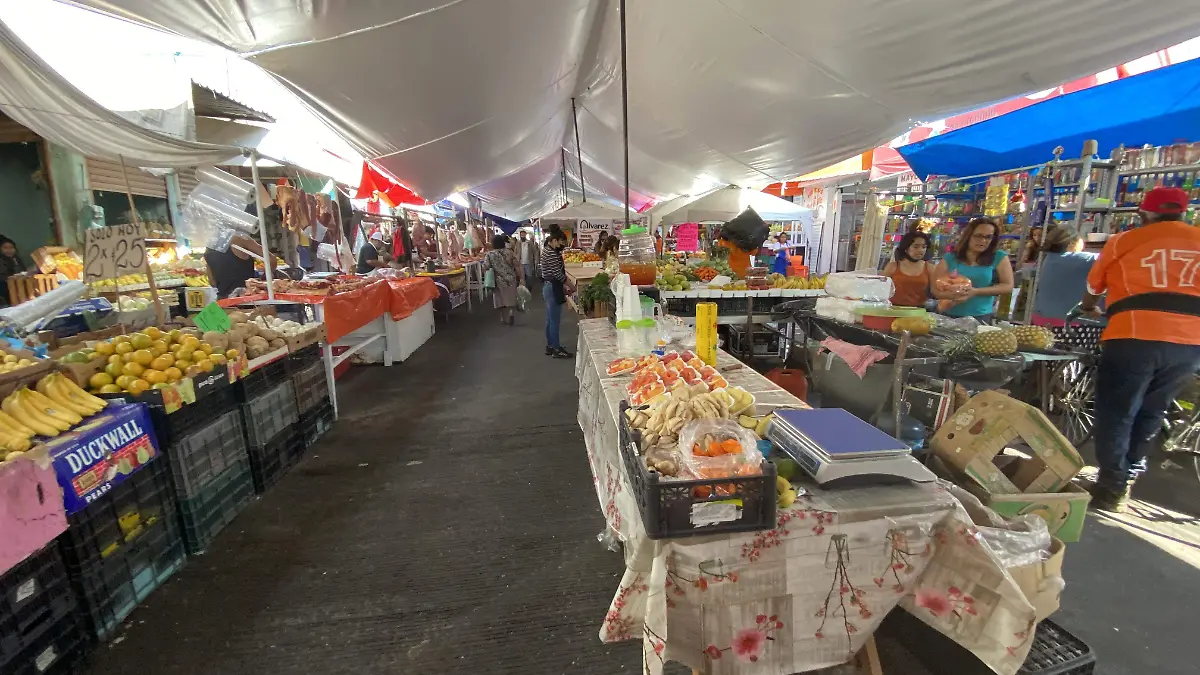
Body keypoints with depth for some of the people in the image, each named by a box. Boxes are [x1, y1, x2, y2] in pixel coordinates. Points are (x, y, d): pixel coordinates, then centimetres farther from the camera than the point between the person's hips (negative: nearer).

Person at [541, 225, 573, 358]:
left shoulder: (547, 250, 14)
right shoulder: (551, 253, -19)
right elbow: (558, 274, -19)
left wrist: (563, 285, 16)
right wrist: (572, 286, -8)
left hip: (549, 286, 11)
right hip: (553, 288, -11)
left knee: (550, 319, 16)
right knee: (555, 320, -2)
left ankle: (550, 346, 26)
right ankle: (556, 349, 6)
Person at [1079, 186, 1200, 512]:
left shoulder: (1124, 240, 7)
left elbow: (1093, 287, 19)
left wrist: (1089, 308, 40)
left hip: (1136, 337, -4)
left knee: (1117, 413, 5)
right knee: (1150, 413, 18)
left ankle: (1112, 487, 5)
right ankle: (1128, 477, 27)